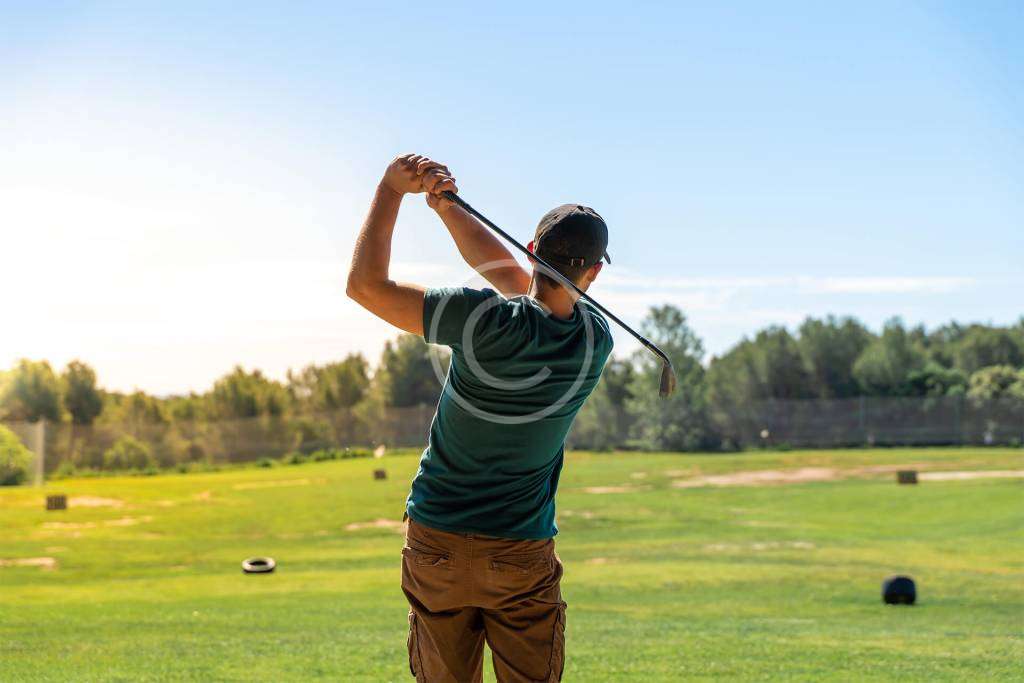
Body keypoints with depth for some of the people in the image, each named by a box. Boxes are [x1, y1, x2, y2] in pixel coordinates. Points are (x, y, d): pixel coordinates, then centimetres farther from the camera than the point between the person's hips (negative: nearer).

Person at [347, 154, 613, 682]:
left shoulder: (493, 323, -19)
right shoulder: (597, 339, -6)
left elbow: (365, 285, -14)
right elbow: (514, 277, 9)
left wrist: (391, 188, -7)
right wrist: (446, 208, 2)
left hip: (436, 544, -1)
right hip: (523, 555, 2)